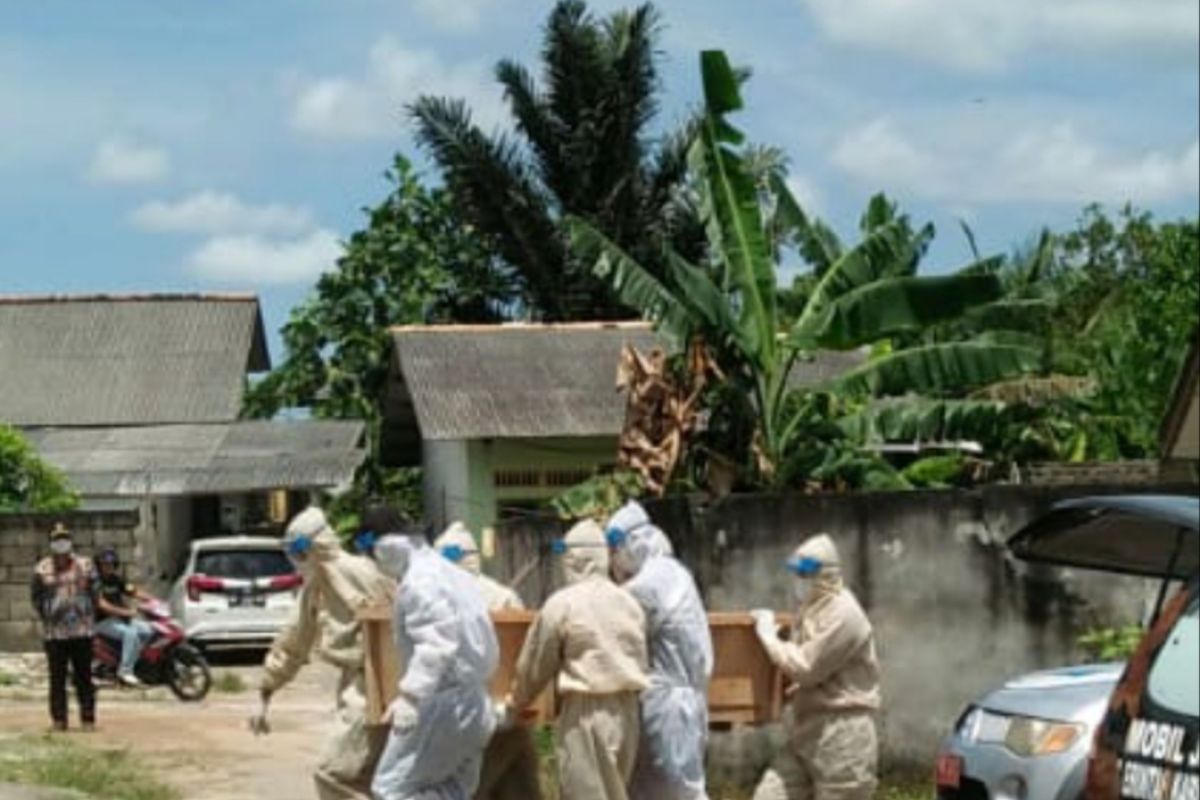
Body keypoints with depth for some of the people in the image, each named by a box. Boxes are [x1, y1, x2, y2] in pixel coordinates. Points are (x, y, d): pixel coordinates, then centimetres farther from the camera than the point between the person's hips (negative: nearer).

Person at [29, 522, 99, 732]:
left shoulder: (85, 566, 1)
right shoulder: (42, 570, 0)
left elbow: (94, 592, 10)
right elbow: (36, 597, 10)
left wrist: (88, 615, 8)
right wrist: (46, 616, 5)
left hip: (82, 630, 0)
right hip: (54, 633, 0)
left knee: (84, 676, 4)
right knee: (57, 677, 2)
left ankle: (88, 717, 9)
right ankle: (59, 719, 7)